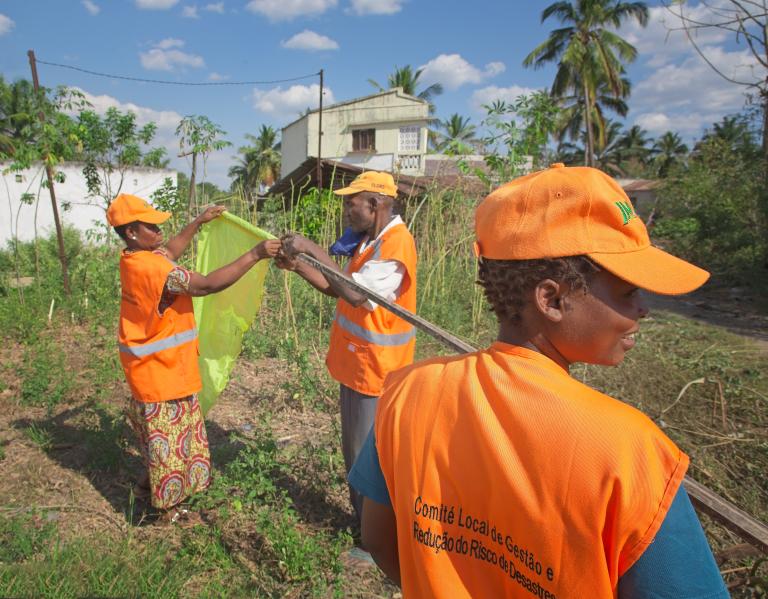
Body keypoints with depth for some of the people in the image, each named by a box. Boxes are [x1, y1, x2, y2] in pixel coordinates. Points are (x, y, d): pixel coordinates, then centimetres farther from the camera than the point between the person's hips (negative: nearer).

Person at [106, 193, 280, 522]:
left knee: (156, 427, 27)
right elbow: (207, 285, -33)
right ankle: (167, 504, 27)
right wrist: (255, 254, -32)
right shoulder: (151, 267, -29)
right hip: (159, 367, -10)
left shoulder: (135, 259, 1)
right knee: (167, 431, 8)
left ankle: (149, 482, 46)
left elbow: (169, 253, 21)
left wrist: (198, 222, 17)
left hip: (152, 362, 10)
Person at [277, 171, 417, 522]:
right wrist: (297, 266, 0)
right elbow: (341, 290, 12)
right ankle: (363, 518, 42)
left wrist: (312, 249, -27)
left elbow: (357, 294, -33)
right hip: (355, 363, 10)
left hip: (375, 369, -9)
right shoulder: (367, 240, 9)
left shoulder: (396, 243, -22)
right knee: (355, 452, 22)